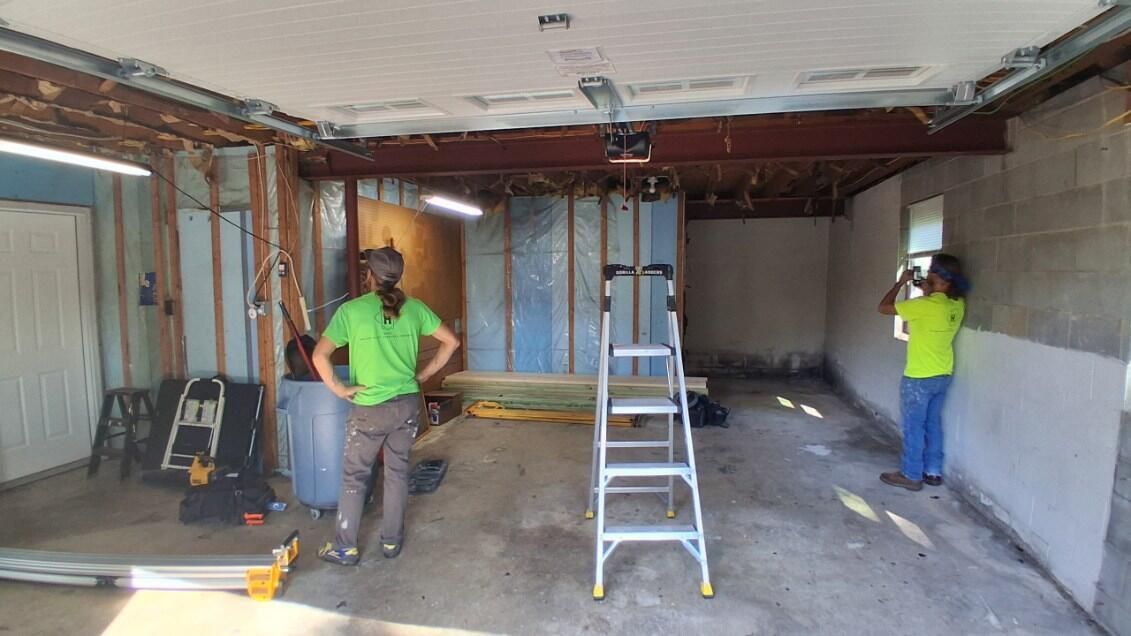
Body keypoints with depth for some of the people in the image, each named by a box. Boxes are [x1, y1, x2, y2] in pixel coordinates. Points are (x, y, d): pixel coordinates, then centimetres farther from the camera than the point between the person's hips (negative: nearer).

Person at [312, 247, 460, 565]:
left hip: (370, 409, -3)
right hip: (408, 404, 4)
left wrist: (339, 389, -6)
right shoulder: (414, 308, -1)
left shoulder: (351, 310, -11)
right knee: (398, 471, 16)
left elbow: (320, 355, -17)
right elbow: (451, 341, 4)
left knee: (354, 476, 13)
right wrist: (424, 374, 8)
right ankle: (392, 541, 27)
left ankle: (345, 547, 24)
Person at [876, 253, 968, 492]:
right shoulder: (957, 305, -1)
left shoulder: (925, 305, -23)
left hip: (919, 378, -7)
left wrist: (901, 282, -5)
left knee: (914, 427, 4)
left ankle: (911, 475, 14)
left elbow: (884, 307, -16)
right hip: (942, 376, 7)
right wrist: (929, 293, 6)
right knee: (933, 424, 18)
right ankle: (933, 471, 27)